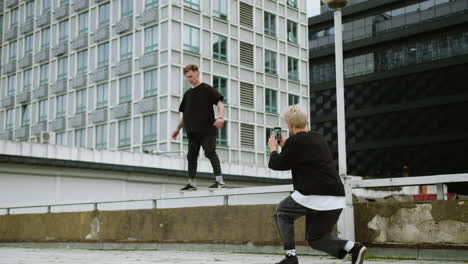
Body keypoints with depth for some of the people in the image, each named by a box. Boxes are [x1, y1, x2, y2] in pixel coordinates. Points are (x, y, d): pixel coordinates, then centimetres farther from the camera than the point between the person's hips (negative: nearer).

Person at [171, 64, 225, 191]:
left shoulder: (207, 89, 1)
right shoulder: (188, 94, 19)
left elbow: (220, 103, -9)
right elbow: (185, 114, 25)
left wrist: (220, 117, -26)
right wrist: (178, 128, 17)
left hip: (207, 129, -7)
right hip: (192, 131, 7)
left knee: (210, 152, -13)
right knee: (191, 156, 6)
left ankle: (220, 181, -13)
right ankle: (192, 183, 13)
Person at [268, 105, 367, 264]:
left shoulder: (296, 141, -7)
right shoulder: (318, 138, 18)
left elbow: (276, 164, -1)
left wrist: (273, 148, 17)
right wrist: (284, 145, 39)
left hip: (314, 196, -7)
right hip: (336, 199, 8)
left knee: (282, 212, 19)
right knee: (315, 238, 19)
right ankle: (353, 248, -4)